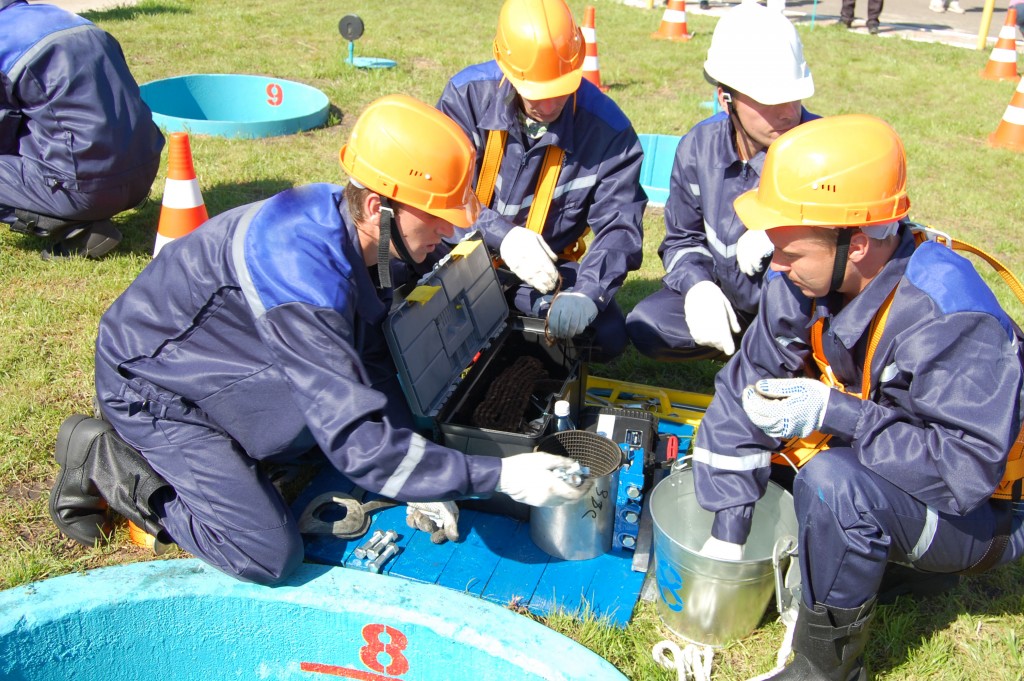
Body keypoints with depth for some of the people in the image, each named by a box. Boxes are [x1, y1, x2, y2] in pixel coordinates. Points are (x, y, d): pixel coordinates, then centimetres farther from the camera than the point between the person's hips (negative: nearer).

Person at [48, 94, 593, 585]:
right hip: (150, 385, -8)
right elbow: (360, 443, -37)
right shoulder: (303, 273, -36)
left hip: (216, 360, 9)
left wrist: (422, 482, 1)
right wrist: (498, 476, -32)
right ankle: (105, 460, 1)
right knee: (269, 556, -14)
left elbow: (371, 362, 4)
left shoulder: (346, 227, -9)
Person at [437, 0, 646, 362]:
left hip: (549, 270, 1)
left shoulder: (607, 129, -13)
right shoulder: (467, 95, -13)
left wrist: (585, 295, -36)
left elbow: (619, 225, -17)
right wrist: (502, 236, -31)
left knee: (608, 335, -20)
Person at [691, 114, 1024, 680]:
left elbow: (966, 468, -33)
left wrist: (833, 413, -36)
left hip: (977, 512, -7)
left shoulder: (949, 316, -33)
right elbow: (748, 384, -10)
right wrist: (726, 538, -10)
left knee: (832, 483, -36)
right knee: (733, 404, 1)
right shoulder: (801, 281, -14)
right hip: (868, 463, 7)